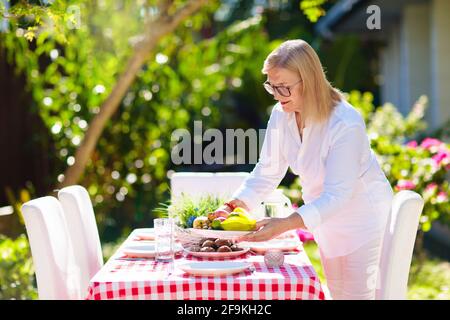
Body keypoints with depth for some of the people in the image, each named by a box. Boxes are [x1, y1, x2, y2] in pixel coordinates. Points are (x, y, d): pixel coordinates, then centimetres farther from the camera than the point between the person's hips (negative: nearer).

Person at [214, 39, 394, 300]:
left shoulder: (346, 124, -33)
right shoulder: (281, 115, -14)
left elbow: (336, 196, -35)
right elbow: (267, 173, -7)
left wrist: (284, 224, -47)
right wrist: (232, 207, -21)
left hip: (363, 217, -6)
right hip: (326, 219, 6)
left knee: (357, 293, 0)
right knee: (336, 292, 19)